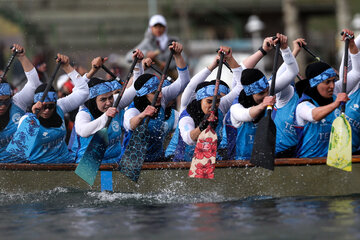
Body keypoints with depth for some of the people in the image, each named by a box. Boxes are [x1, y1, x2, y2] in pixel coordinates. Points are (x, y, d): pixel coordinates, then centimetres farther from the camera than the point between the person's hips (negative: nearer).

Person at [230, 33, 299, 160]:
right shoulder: (236, 108, -13)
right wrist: (261, 106, -57)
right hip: (245, 159, -3)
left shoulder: (268, 88, 0)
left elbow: (292, 71, -2)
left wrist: (284, 48, -17)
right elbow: (245, 115, -37)